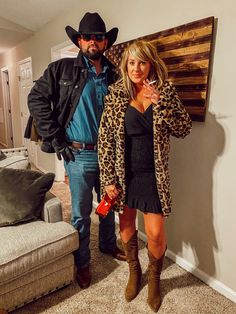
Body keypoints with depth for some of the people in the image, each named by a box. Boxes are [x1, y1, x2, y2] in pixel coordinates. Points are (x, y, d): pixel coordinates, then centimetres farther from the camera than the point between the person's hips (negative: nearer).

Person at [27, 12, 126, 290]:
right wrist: (55, 139, -10)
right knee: (81, 213, 10)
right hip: (79, 155, -3)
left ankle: (108, 245, 46)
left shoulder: (115, 75, 5)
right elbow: (36, 99, -6)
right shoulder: (63, 68, -3)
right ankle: (82, 262, 33)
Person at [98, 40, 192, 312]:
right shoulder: (115, 95, -3)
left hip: (153, 174, 0)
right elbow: (105, 139, -5)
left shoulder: (165, 90, -1)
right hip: (123, 172, 1)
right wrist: (108, 179, -8)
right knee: (126, 224, 14)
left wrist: (159, 102, -19)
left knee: (155, 234, 0)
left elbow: (184, 129, -5)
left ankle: (154, 277, 33)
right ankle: (134, 272, 42)